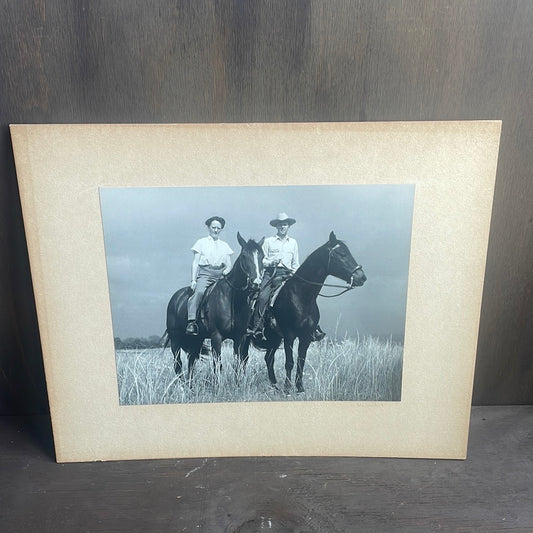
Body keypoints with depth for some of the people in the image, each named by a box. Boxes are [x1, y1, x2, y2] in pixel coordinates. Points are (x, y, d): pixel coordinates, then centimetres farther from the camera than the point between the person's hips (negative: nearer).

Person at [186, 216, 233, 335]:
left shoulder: (225, 245, 21)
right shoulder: (201, 242, 13)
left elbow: (229, 265, 19)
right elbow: (195, 263, 6)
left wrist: (227, 270, -5)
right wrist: (193, 280, -5)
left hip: (221, 275, 3)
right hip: (204, 273, -3)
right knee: (199, 292, -31)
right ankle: (191, 322, -37)